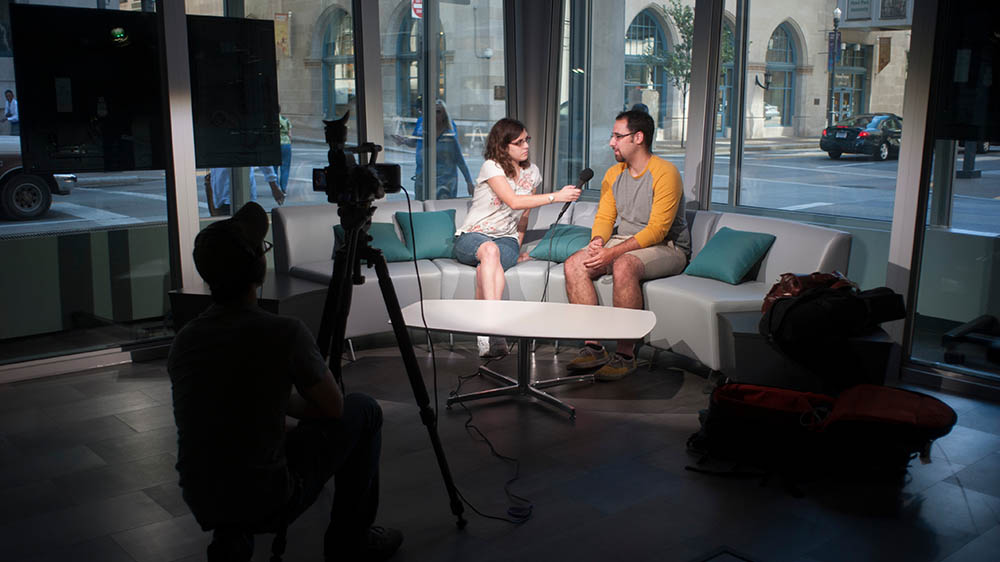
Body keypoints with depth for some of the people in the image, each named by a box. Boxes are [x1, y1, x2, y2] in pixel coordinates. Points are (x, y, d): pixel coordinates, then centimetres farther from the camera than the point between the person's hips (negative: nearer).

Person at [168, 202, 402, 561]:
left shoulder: (184, 340, 0)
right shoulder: (284, 333, -17)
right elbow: (332, 407, -1)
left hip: (200, 505, 6)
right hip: (267, 504, -6)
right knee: (364, 412, 11)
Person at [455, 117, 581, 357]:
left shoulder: (532, 172, 11)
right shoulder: (491, 167, -8)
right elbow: (514, 202, -22)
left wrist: (517, 247, 11)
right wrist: (556, 196, -24)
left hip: (506, 239, 3)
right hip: (471, 237, -3)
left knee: (484, 269, -34)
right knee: (490, 249, -41)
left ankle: (486, 332, -45)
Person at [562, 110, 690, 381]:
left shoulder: (665, 173, -14)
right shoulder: (614, 174, 11)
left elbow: (657, 230, -20)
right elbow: (604, 217, 11)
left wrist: (612, 252, -27)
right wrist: (597, 242, -13)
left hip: (667, 248, -7)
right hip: (625, 244, 7)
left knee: (623, 266, -38)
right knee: (574, 264, -16)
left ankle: (625, 355, -28)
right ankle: (593, 347, -16)